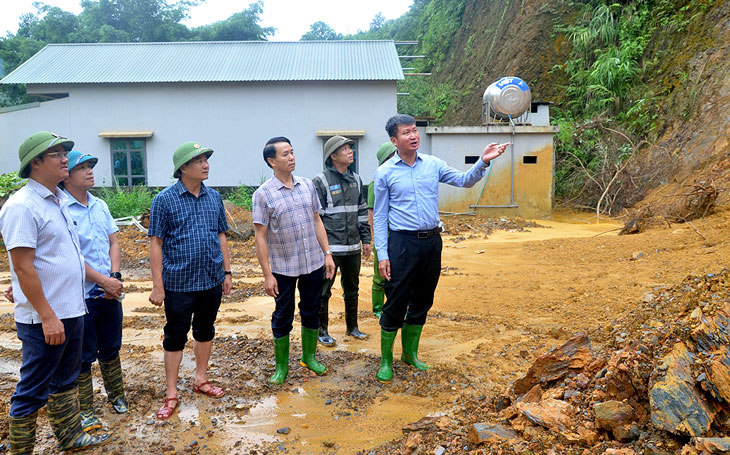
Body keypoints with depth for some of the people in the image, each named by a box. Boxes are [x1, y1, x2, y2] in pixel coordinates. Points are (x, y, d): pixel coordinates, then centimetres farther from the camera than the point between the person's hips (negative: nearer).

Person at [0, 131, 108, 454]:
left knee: (65, 381, 22)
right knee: (32, 391, 5)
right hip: (45, 319, -9)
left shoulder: (60, 200, 10)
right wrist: (48, 316, -21)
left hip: (72, 312, 9)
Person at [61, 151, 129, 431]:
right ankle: (84, 411, 22)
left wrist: (115, 276, -5)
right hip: (81, 296, -6)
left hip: (110, 292, 6)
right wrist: (104, 280, -17)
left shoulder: (100, 205, 8)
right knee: (83, 356, 8)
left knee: (111, 349, 19)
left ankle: (116, 396, 36)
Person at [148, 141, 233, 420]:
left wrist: (227, 272, 9)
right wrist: (158, 286, -10)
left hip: (212, 281, 4)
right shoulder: (165, 199, -8)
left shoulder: (214, 197, 5)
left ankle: (201, 381, 33)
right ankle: (171, 394, 18)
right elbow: (156, 243, -8)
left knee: (205, 330, 16)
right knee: (175, 337, 6)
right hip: (179, 283, -4)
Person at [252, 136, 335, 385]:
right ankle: (281, 366, 26)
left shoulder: (307, 185, 4)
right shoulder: (263, 194, -10)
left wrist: (327, 253, 6)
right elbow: (260, 236, -10)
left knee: (311, 311, 16)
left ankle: (309, 357, 35)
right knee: (283, 317, 8)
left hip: (314, 263, 4)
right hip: (283, 268, -4)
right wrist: (267, 274, -11)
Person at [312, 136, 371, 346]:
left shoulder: (356, 180, 11)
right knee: (323, 291, 4)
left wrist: (366, 239, 15)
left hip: (352, 247, 6)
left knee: (352, 289, 17)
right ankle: (322, 331, 19)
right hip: (330, 248, -6)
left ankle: (352, 327, 31)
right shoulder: (321, 181, -9)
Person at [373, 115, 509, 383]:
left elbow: (464, 180, 5)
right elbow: (380, 217, -2)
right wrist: (382, 255, -7)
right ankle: (386, 360, 16)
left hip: (432, 241, 4)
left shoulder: (433, 164, 6)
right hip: (402, 242, -4)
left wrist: (483, 162, -14)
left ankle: (410, 353, 31)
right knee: (395, 305, 0)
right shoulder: (385, 172, -3)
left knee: (422, 302, 14)